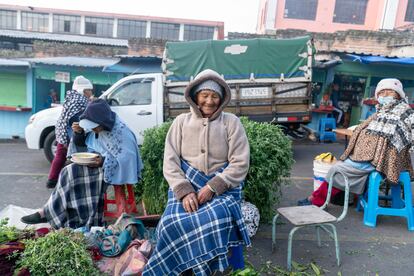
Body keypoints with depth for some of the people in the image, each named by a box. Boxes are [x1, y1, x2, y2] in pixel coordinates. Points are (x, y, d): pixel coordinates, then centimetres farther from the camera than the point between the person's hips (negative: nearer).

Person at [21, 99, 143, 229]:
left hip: (113, 169, -8)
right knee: (71, 173, -15)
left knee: (73, 173, -20)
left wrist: (104, 161, -32)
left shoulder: (122, 133, -23)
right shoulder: (97, 128, -2)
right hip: (100, 162, 8)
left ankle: (48, 212, -8)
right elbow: (80, 142, 11)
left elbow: (128, 159, -23)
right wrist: (79, 132, -12)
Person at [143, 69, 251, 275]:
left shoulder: (231, 122, 4)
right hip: (186, 185, 1)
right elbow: (170, 162, 1)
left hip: (222, 187, -1)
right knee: (174, 222, -27)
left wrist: (212, 188, -15)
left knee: (216, 219, -30)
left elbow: (240, 164, -3)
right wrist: (185, 191, -15)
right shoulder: (181, 122, 8)